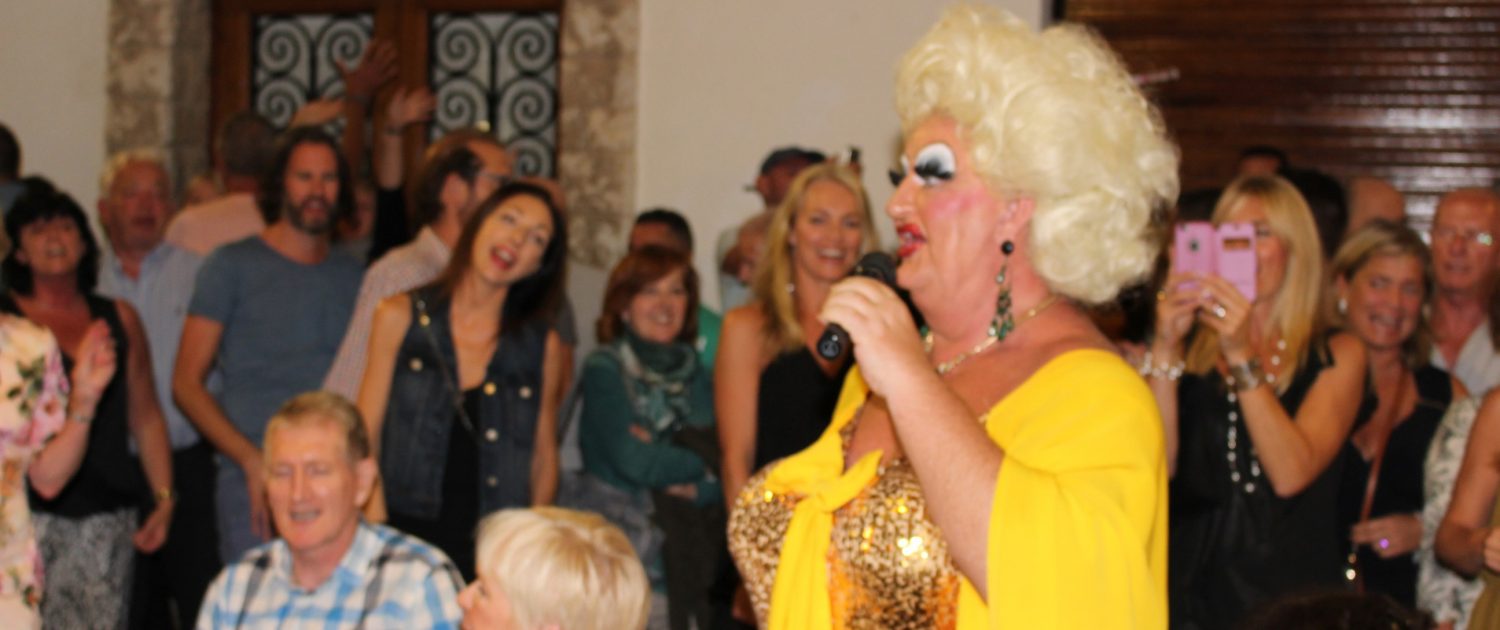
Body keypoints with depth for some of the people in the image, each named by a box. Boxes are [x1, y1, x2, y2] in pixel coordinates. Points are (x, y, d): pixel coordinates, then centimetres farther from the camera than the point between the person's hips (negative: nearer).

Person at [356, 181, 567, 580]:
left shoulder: (543, 347, 7)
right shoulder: (401, 318, 6)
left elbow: (544, 458, 13)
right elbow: (364, 434, 6)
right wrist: (375, 530, -4)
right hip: (404, 535, -1)